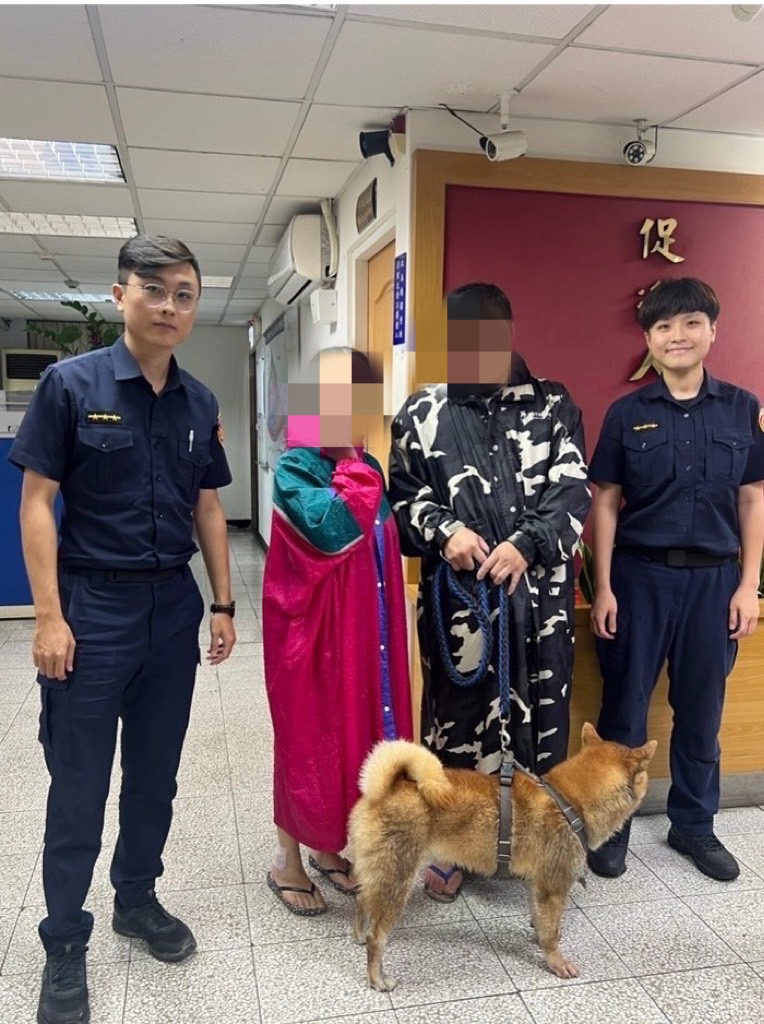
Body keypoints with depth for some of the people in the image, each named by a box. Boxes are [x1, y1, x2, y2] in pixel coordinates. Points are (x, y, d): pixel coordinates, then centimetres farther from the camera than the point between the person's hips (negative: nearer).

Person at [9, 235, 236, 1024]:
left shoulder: (200, 403, 6)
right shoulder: (70, 383, -7)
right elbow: (37, 502, -9)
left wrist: (223, 605, 9)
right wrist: (49, 617, -14)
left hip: (173, 606, 4)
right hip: (93, 604, -4)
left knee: (155, 773, 16)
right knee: (78, 785, 6)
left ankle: (136, 899, 37)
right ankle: (64, 944, 25)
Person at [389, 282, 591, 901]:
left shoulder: (553, 405, 6)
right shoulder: (423, 415, 5)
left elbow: (572, 489, -2)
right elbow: (403, 499, 6)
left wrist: (527, 543, -18)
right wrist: (444, 530, -14)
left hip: (541, 590, 1)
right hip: (458, 594, 0)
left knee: (544, 717, 11)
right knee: (456, 714, 9)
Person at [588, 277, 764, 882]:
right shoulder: (627, 414, -1)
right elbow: (605, 504, 0)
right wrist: (603, 588, -4)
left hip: (714, 578, 1)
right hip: (640, 575, -1)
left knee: (701, 708, 12)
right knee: (624, 705, 7)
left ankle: (694, 823, 31)